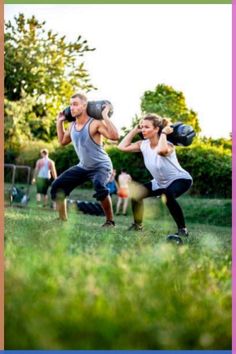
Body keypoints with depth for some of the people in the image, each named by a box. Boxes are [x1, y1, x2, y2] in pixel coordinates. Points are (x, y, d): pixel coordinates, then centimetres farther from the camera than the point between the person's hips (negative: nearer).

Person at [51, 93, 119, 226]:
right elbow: (62, 141, 21)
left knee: (99, 185, -39)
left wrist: (105, 116, -34)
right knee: (57, 186, 0)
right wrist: (60, 122, 13)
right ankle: (63, 220, 13)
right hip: (83, 167, 8)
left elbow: (115, 136, -35)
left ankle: (110, 221, -25)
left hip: (102, 166, -8)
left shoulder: (95, 123, -21)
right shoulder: (72, 126, 2)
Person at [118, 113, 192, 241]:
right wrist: (135, 130, -11)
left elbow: (161, 150, -54)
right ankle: (137, 225, 16)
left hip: (180, 179, -7)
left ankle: (182, 229, -23)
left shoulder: (167, 145, -29)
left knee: (168, 195, -38)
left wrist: (164, 133, -38)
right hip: (160, 183, 7)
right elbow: (122, 146, -11)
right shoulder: (143, 145, -8)